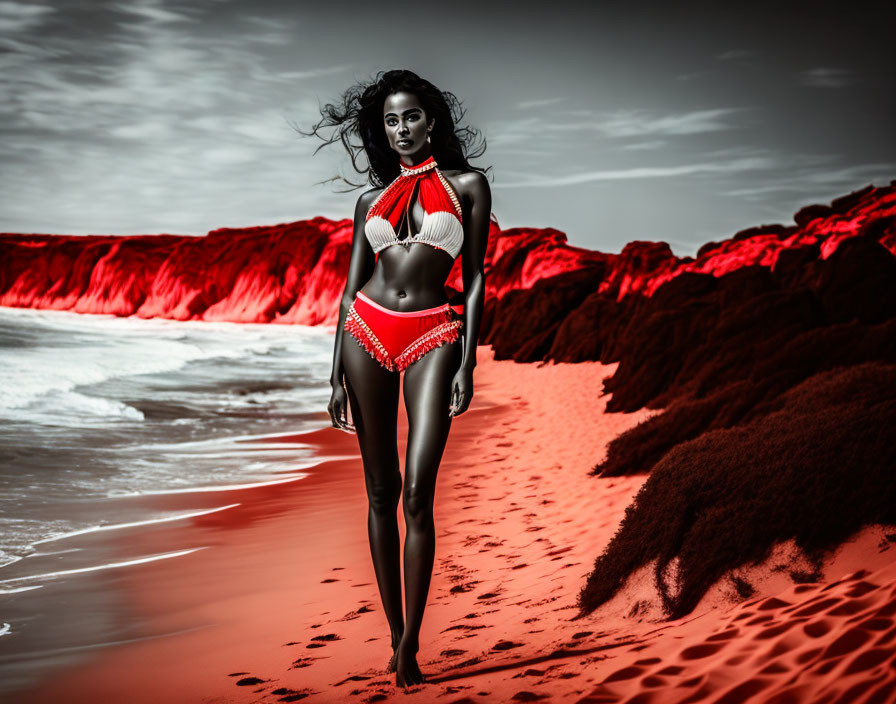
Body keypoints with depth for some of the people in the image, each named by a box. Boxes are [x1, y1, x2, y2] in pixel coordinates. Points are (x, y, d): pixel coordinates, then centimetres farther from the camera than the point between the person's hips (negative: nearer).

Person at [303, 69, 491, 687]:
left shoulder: (468, 185, 7)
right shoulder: (373, 200, 14)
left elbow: (476, 278, 2)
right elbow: (351, 289, 11)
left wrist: (467, 364, -6)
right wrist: (337, 375, 5)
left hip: (433, 337, -3)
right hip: (368, 332, 3)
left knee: (418, 493, -13)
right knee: (381, 493, 5)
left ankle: (410, 644, -6)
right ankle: (395, 633, 14)